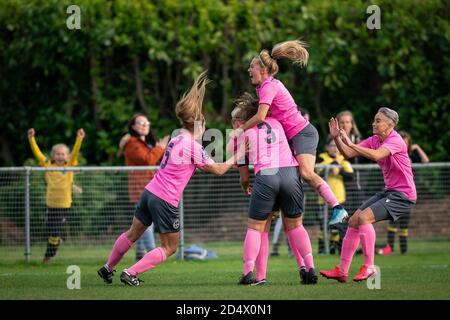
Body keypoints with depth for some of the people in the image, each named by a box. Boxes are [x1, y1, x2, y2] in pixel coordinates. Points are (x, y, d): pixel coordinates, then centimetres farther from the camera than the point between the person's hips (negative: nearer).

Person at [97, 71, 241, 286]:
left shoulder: (176, 138, 7)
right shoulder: (194, 146, -13)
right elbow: (217, 170, -5)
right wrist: (234, 160, 10)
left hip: (150, 193, 8)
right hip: (166, 201, -8)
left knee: (132, 234, 24)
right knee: (169, 247, 5)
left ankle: (107, 268, 35)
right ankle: (130, 273, -2)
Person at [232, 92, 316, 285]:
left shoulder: (242, 134, 16)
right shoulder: (275, 122, 25)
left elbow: (244, 176, 21)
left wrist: (245, 187, 41)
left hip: (265, 175, -3)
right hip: (290, 172, 3)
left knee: (255, 227, 9)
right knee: (295, 225, 14)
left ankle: (249, 273, -3)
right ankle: (310, 268, -1)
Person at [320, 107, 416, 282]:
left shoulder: (395, 140, -16)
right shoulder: (374, 140, 9)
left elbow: (376, 155, -35)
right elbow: (348, 154, 7)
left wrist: (351, 144, -35)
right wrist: (336, 138, -9)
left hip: (402, 195, -9)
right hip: (388, 191, 9)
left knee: (364, 217, -24)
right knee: (353, 221, 3)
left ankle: (369, 266, -19)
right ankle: (342, 271, 6)